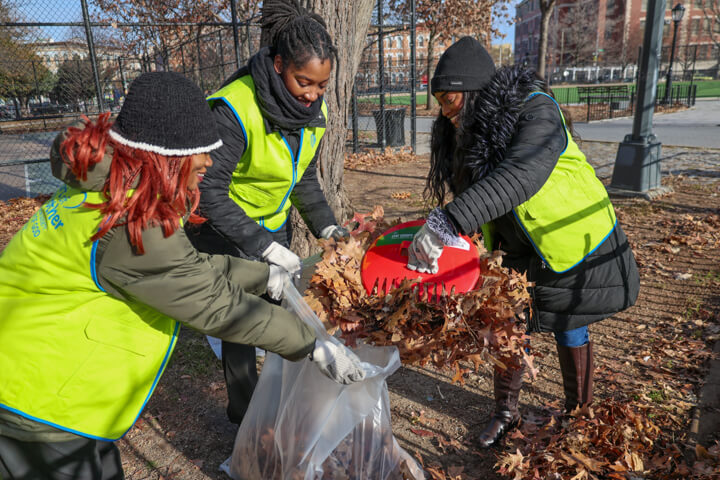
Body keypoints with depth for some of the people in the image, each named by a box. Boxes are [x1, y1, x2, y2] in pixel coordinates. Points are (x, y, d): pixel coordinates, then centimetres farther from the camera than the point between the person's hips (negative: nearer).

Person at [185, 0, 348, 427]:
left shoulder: (315, 111, -8)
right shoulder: (236, 109, -30)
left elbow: (304, 177, 4)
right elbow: (210, 192, -28)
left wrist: (325, 225, -11)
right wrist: (266, 248, -34)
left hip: (275, 224, 6)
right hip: (224, 228, -6)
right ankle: (245, 416, 24)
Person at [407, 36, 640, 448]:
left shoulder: (536, 111, -28)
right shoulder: (466, 131, -5)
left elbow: (520, 176, -46)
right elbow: (471, 189, -3)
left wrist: (448, 222, -55)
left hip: (573, 239, -5)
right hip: (522, 249, 6)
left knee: (568, 330, 10)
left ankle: (579, 414, 35)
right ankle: (506, 411, 30)